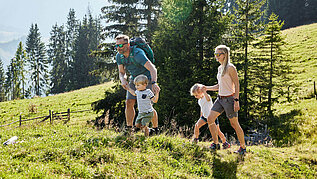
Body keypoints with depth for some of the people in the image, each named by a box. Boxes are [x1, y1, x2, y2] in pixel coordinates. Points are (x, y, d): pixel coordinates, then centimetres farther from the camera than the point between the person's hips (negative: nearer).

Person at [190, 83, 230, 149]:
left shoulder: (206, 97, -21)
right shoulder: (199, 100, 5)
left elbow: (208, 99, -49)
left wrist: (204, 92, -63)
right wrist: (201, 117, 25)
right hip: (205, 116, 7)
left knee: (217, 131, -6)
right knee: (197, 125, -7)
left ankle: (225, 143, 7)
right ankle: (195, 139, 11)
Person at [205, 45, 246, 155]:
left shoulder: (230, 68, -12)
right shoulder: (220, 68, 13)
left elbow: (237, 85, -14)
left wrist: (236, 101, -19)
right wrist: (206, 88, 12)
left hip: (229, 99, -8)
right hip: (220, 98, 8)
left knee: (234, 124, 0)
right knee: (210, 119, 1)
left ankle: (243, 147, 14)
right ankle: (216, 144, 14)